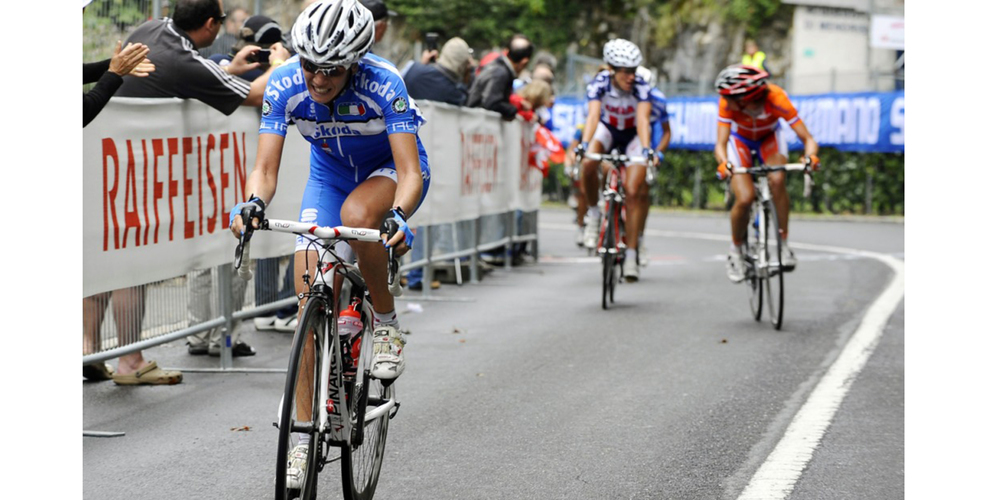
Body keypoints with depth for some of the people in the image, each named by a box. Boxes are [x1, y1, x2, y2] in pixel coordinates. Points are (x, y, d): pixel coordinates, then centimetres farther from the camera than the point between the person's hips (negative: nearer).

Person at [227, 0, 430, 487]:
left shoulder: (383, 84, -33)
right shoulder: (285, 85, -25)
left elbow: (411, 172, -35)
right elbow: (265, 169, -24)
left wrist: (398, 215, -56)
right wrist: (253, 204, -46)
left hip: (390, 169, -3)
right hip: (329, 175, 3)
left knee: (356, 215, -38)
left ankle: (386, 323, -13)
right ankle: (305, 435, -2)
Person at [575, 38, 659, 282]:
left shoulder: (641, 87, -28)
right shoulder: (599, 83, -26)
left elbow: (643, 119, -39)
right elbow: (593, 115, -38)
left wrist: (647, 149, -55)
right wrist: (584, 144, -55)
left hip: (633, 135, -1)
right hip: (607, 129, 1)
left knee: (633, 193, -12)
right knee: (588, 164, -32)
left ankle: (631, 254, -4)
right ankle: (593, 213, -7)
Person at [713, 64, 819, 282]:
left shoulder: (776, 99, -37)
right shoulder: (727, 103, -34)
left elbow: (807, 138, -36)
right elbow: (721, 144, -36)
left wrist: (810, 156, -57)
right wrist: (724, 163, -58)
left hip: (769, 138, 0)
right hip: (740, 140, 0)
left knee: (777, 180, -32)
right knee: (744, 199, -20)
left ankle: (784, 245, -19)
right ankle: (736, 250, 8)